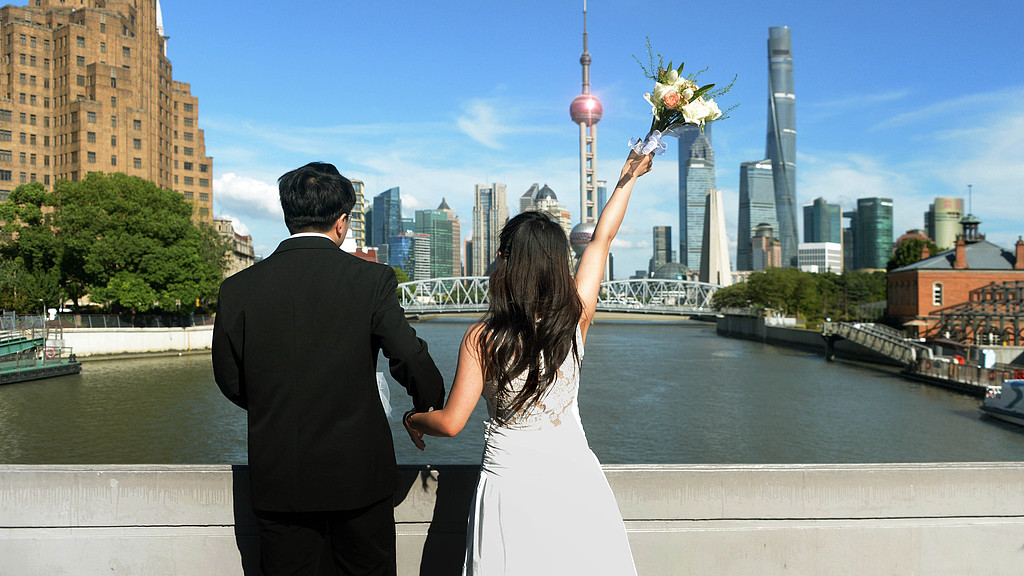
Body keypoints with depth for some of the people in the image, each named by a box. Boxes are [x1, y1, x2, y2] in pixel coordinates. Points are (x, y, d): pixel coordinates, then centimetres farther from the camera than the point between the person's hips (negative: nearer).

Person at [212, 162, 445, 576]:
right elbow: (411, 359, -11)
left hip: (277, 482, 2)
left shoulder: (238, 289, -3)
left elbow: (230, 381, 6)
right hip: (358, 473, -2)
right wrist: (430, 408, 10)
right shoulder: (372, 280, -11)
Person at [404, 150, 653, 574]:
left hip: (510, 484, -2)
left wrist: (412, 419, 11)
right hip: (575, 479, 3)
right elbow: (602, 239, 4)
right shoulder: (576, 320, -9)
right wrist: (629, 176, 18)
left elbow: (450, 423, -11)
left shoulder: (483, 339, -17)